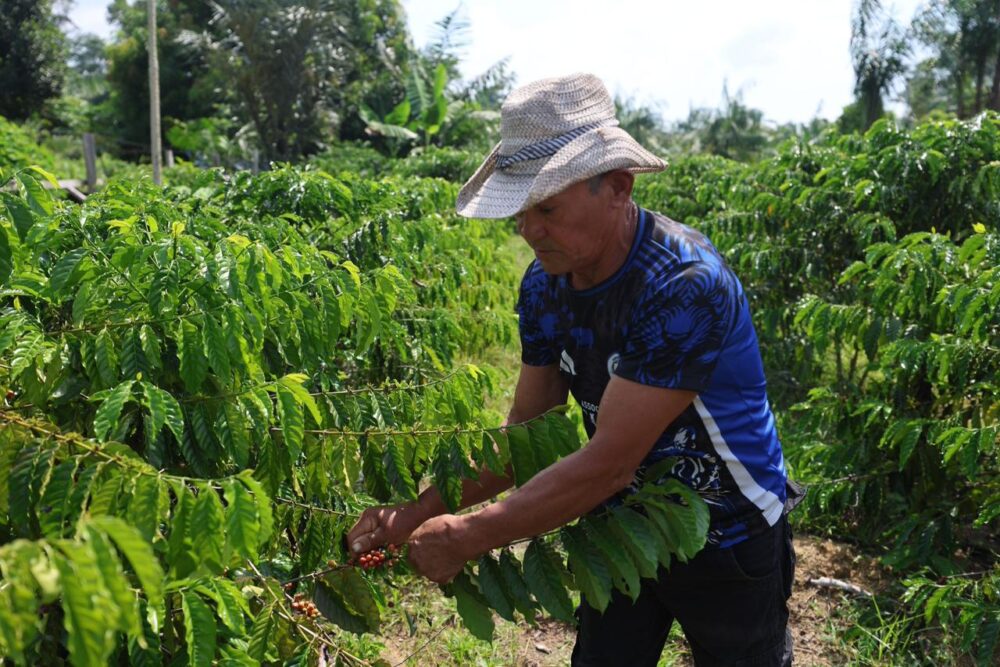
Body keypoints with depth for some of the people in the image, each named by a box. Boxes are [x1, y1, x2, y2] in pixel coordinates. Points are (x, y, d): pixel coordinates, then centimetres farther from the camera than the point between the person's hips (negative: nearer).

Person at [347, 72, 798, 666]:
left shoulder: (683, 285, -32)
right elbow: (525, 431, -4)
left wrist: (468, 537, -28)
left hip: (730, 543, -5)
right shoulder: (546, 284, -10)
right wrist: (420, 511, -15)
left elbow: (610, 461, -32)